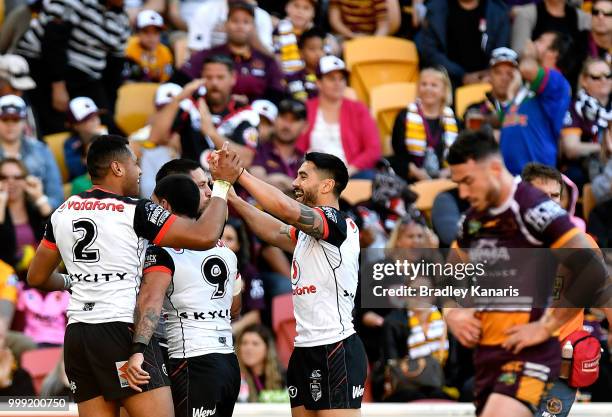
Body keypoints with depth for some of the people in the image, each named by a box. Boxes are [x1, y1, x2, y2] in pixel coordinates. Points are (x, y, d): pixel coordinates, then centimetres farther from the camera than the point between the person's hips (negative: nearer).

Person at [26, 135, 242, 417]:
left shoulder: (62, 213, 12)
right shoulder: (135, 211, -7)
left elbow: (37, 278, 22)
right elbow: (205, 236, -14)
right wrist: (222, 184, -1)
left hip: (77, 337, 7)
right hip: (123, 331, -7)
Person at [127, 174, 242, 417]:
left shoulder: (163, 251, -8)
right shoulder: (226, 251, 15)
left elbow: (151, 299, -26)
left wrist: (138, 350, -38)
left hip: (193, 363, -7)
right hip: (229, 362, 7)